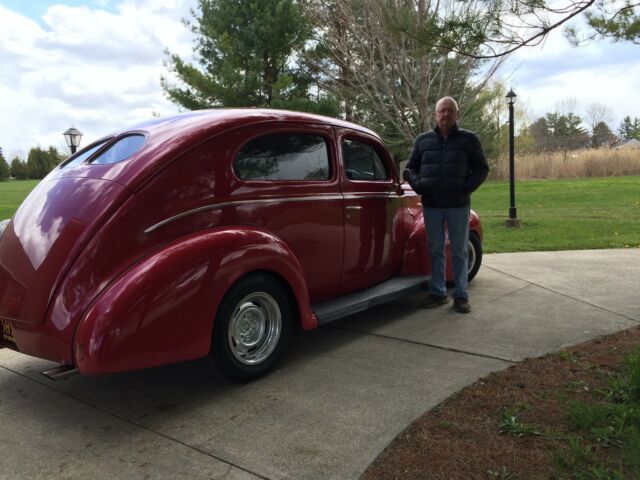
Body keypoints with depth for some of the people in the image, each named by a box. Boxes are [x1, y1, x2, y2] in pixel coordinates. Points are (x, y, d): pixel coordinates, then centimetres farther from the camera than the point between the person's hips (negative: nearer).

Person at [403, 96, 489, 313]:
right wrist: (418, 185, -4)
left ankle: (461, 295, 13)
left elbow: (481, 169, 6)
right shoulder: (423, 140, 8)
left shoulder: (469, 139, 3)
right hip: (431, 205, 2)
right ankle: (437, 292, 19)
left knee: (459, 251, 5)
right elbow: (411, 167, 14)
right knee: (435, 250, 9)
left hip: (458, 205, -2)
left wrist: (467, 188, -8)